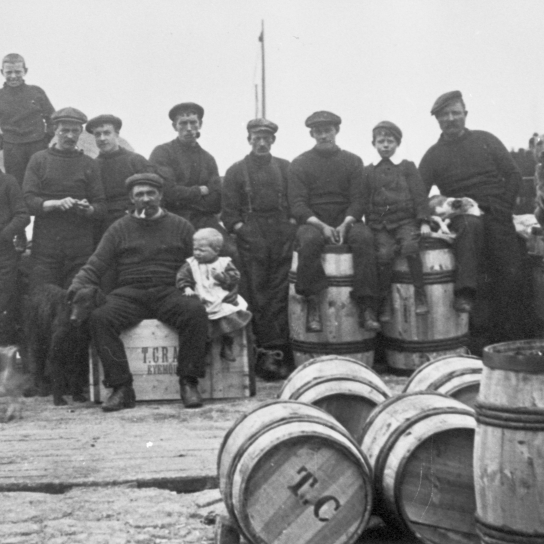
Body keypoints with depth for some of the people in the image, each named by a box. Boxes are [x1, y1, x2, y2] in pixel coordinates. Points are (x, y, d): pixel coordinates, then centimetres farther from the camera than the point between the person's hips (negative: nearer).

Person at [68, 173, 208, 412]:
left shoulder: (180, 226, 15)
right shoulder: (119, 229, 16)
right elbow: (95, 265, 10)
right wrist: (78, 285, -8)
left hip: (170, 293, -1)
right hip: (129, 294, 1)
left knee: (196, 311, -33)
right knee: (99, 317, -29)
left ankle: (188, 383, -24)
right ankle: (121, 387, -26)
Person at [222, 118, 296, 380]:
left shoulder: (285, 168, 18)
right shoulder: (236, 171, 13)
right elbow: (228, 211, 8)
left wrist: (292, 225, 0)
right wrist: (242, 230, -4)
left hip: (282, 236, 1)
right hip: (251, 238, -1)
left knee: (280, 294, -5)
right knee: (257, 297, -7)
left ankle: (272, 351, -5)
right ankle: (274, 351, -6)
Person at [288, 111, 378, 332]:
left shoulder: (353, 161, 11)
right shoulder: (299, 164, 6)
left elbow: (357, 199, 3)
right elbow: (297, 205, -3)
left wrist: (345, 224, -17)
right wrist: (321, 225, -19)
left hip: (346, 221, 1)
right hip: (312, 223, -1)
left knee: (364, 237, -32)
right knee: (309, 240, -37)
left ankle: (366, 306, -32)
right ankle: (312, 304, -31)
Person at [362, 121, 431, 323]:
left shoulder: (407, 167, 10)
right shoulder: (368, 172, 14)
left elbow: (419, 195, 4)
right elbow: (365, 202, 13)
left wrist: (424, 222, -5)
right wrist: (370, 225, 3)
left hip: (405, 221, -1)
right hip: (380, 226, 1)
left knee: (409, 247, -30)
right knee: (384, 253, -25)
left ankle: (420, 294, -17)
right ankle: (384, 302, -11)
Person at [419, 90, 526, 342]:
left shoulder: (486, 140, 10)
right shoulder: (433, 155, 9)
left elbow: (513, 175, 8)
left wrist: (502, 209, -4)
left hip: (497, 217, 1)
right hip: (462, 216, -1)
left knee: (509, 275, -12)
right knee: (471, 223, -38)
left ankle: (509, 341, -7)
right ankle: (465, 292, -45)